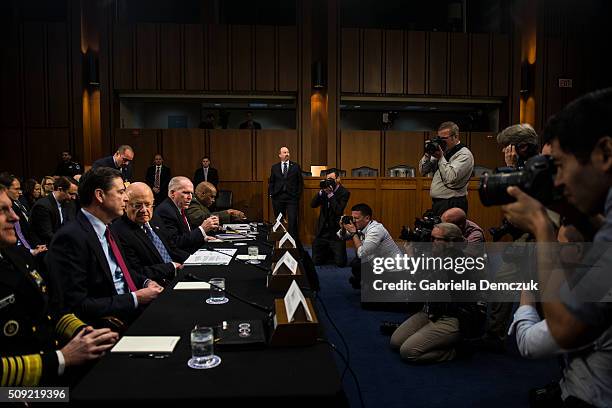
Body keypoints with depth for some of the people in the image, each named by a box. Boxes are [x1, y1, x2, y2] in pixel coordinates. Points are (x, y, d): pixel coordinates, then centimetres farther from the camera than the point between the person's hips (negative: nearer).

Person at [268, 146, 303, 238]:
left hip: (292, 197, -2)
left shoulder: (296, 166, 6)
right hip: (278, 198, 2)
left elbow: (300, 182, 6)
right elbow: (271, 182, 12)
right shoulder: (274, 167, 10)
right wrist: (271, 194, 2)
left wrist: (298, 194, -1)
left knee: (292, 220, -9)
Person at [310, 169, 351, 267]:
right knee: (316, 261, 5)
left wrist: (330, 194, -21)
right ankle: (329, 252, 33)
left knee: (340, 263, -3)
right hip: (322, 231, 4)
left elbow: (339, 211, -20)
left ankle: (335, 253, 29)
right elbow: (313, 205, -3)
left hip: (336, 231, -4)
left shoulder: (344, 193, -7)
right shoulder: (325, 190, 6)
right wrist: (322, 191, -14)